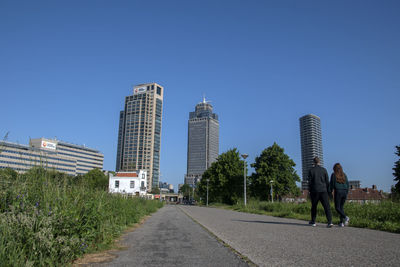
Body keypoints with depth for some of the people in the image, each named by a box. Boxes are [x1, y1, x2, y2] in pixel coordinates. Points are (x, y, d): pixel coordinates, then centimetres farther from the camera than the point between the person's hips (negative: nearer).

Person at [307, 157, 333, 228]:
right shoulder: (324, 170, 2)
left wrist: (310, 191, 7)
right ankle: (330, 222, -16)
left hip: (314, 191, 0)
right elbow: (327, 181, 3)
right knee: (327, 207, -2)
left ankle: (313, 221, 23)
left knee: (314, 206, 14)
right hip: (323, 191, 0)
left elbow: (309, 182, -2)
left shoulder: (311, 170, -2)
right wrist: (328, 191, 10)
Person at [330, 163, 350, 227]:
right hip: (344, 192, 5)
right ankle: (341, 222, 5)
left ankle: (345, 217, -21)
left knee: (337, 208, 2)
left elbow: (332, 185, -4)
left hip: (338, 192, -5)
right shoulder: (344, 175, 11)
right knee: (341, 207, 12)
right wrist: (346, 193, 17)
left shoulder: (333, 175, -2)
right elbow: (347, 185, 10)